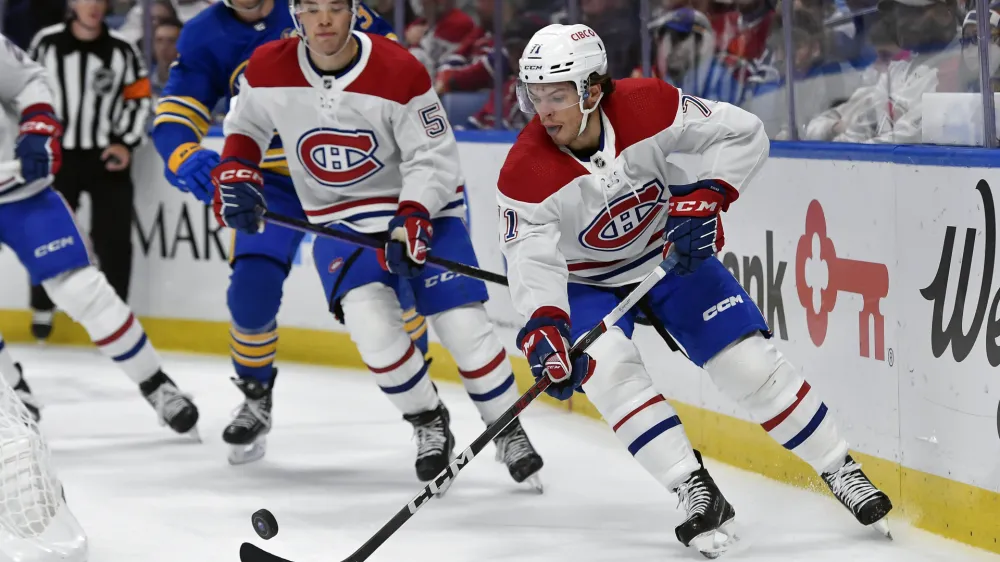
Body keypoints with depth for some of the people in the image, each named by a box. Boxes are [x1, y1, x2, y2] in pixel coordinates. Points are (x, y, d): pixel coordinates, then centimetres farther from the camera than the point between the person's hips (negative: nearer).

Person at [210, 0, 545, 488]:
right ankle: (428, 424, 2)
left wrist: (412, 220, -29)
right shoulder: (268, 70, -11)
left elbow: (434, 158, -16)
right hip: (340, 219, 2)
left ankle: (508, 431, 9)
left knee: (462, 323, -11)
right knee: (369, 319, -21)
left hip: (421, 207, -2)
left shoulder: (400, 72, -21)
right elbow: (246, 124, 11)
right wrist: (234, 173, -5)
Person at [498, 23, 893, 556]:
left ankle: (840, 471, 9)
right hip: (586, 282, 0)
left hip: (670, 252, 1)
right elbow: (532, 263, -31)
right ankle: (698, 496, -24)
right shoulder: (524, 174, -27)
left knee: (749, 360, -6)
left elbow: (743, 133, -18)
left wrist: (705, 197, -30)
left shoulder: (644, 106, -26)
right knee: (610, 370, -26)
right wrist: (543, 332, -47)